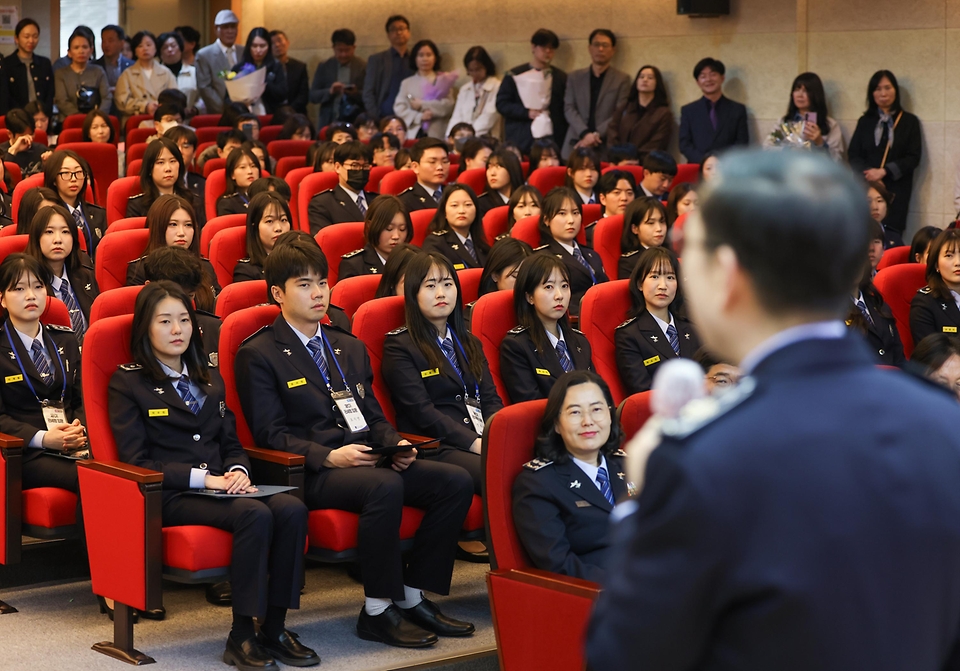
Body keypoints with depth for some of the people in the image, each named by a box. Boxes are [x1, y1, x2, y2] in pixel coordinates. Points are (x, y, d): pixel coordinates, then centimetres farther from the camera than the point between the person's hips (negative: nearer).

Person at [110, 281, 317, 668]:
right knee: (254, 514, -34)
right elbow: (136, 462, -5)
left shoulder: (209, 379, 24)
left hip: (220, 487, 6)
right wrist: (203, 477, -14)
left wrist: (237, 471, -3)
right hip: (171, 496, -6)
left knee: (292, 509, -26)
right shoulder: (128, 382, 4)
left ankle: (274, 629, -22)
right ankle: (242, 637, -27)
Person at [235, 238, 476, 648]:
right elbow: (270, 435, -7)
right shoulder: (258, 356, 1)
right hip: (309, 474, -7)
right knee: (385, 486, -37)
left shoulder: (350, 348, 24)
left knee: (455, 481, -16)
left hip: (369, 461, 7)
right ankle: (377, 613, -25)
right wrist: (328, 456, -21)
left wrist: (395, 445, 1)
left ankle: (412, 597, -9)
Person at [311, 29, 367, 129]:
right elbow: (313, 96, 6)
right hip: (329, 123, 2)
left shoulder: (364, 67, 3)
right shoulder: (324, 67, 9)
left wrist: (356, 94, -18)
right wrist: (330, 92, -12)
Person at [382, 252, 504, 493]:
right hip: (436, 449, -6)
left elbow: (490, 399, 15)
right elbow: (421, 412, -6)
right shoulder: (399, 346, 5)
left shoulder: (470, 343, 25)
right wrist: (475, 443, -16)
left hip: (485, 440, 6)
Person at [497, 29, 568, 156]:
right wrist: (526, 113, -9)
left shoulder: (561, 78, 13)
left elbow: (566, 110, 12)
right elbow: (501, 104, 5)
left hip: (552, 140, 1)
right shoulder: (516, 75, 8)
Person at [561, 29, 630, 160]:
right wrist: (585, 133, -11)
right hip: (576, 143, 2)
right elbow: (569, 108, 6)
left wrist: (596, 135, -12)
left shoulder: (622, 79, 8)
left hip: (606, 145, -2)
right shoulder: (575, 77, 15)